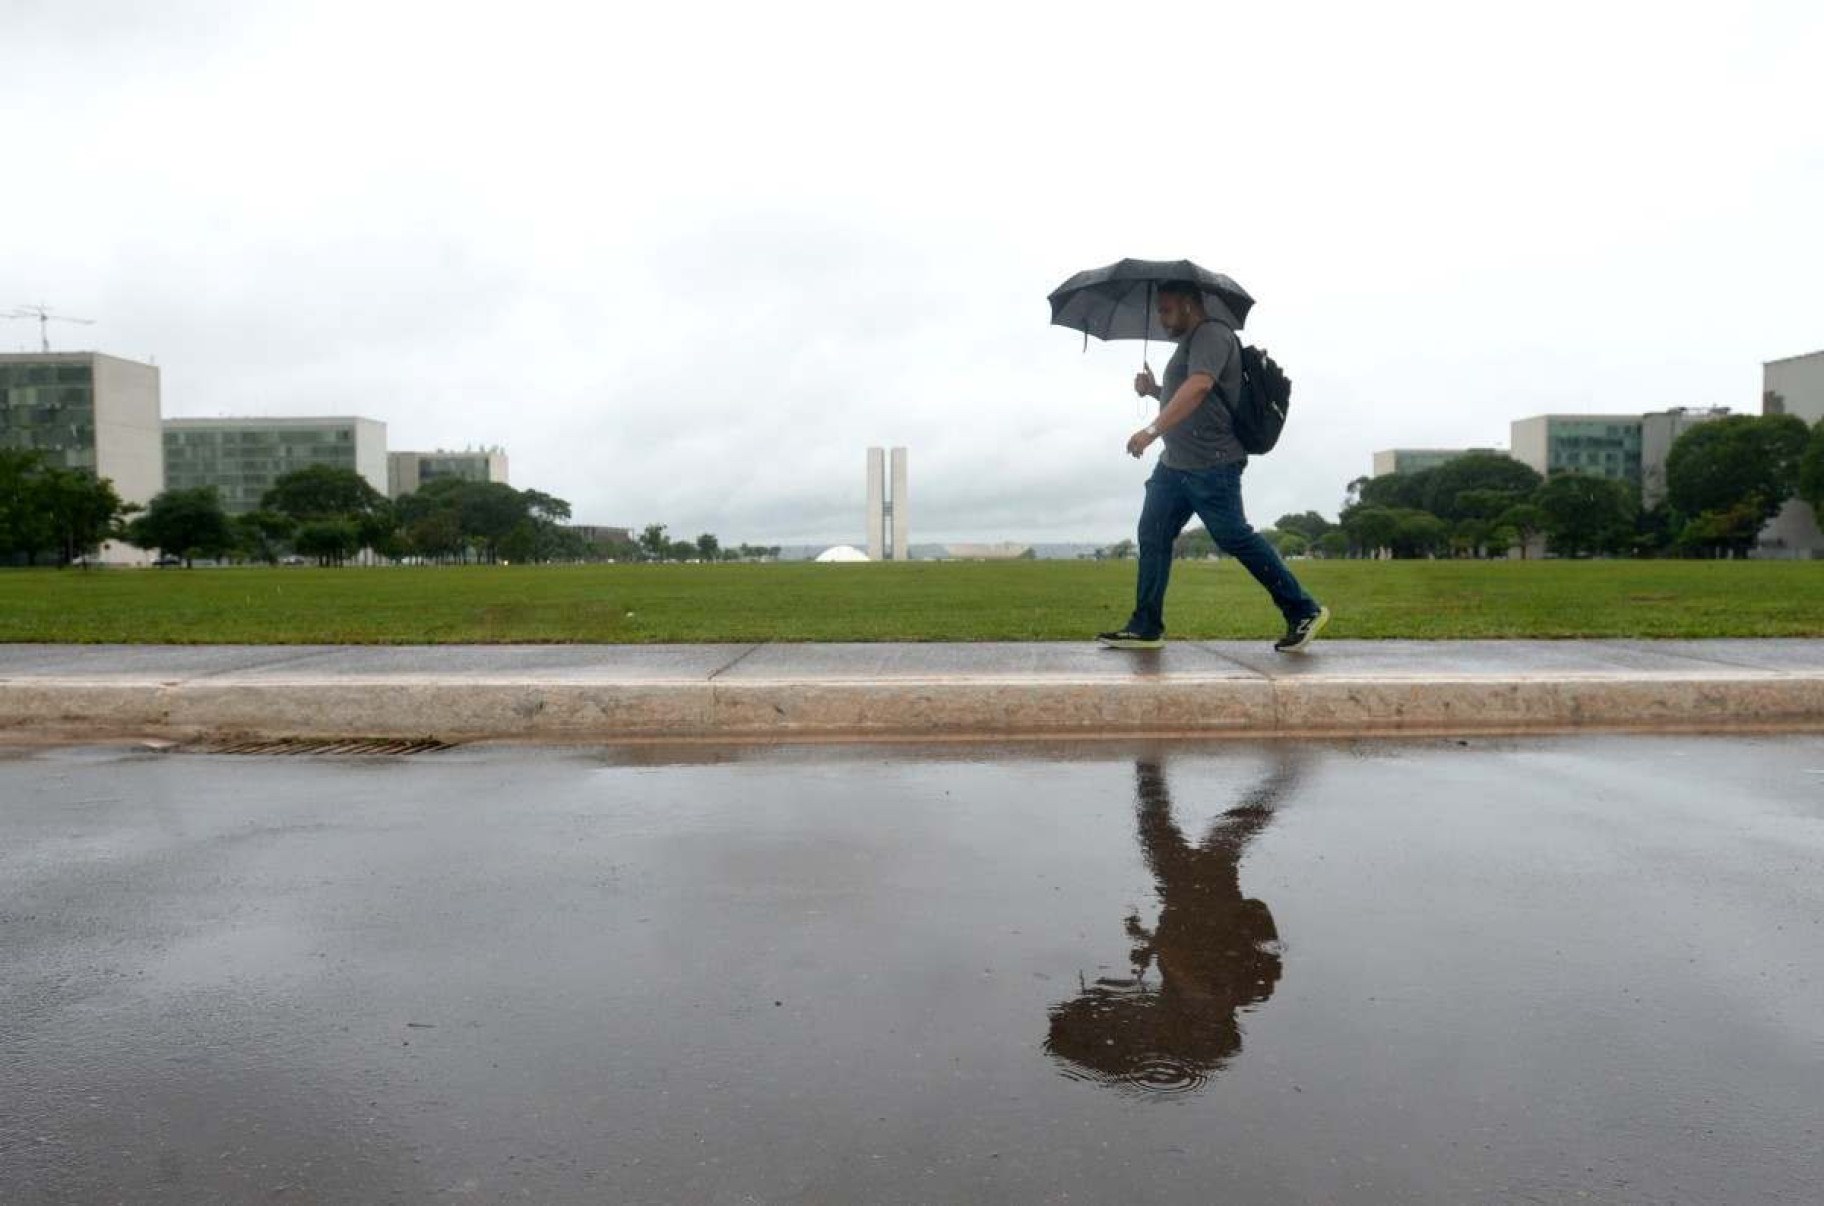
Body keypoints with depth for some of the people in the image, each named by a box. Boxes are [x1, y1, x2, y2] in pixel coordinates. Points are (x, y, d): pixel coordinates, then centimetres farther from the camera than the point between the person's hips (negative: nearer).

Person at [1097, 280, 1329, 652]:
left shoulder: (1211, 335, -10)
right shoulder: (1190, 342, 23)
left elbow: (1198, 387, -27)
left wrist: (1152, 430, -33)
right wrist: (1154, 391, 15)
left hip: (1211, 465, -10)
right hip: (1175, 465, 10)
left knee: (1234, 537, -7)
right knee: (1153, 535, 4)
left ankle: (1303, 611, 4)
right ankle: (1145, 627, 6)